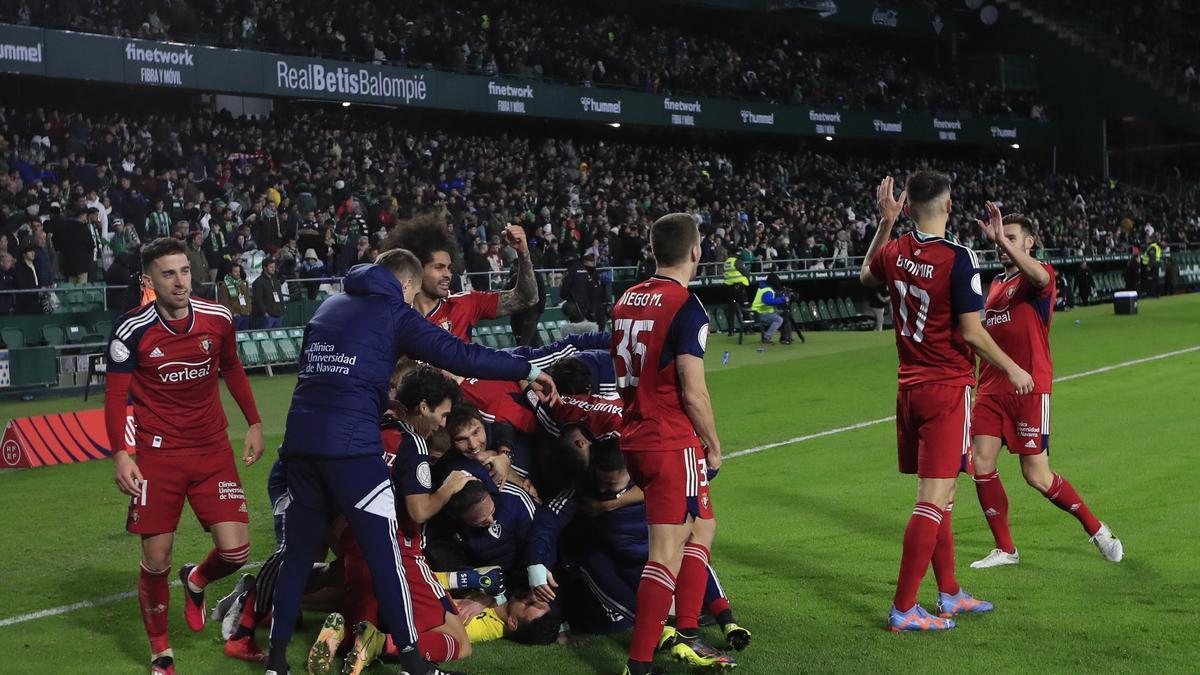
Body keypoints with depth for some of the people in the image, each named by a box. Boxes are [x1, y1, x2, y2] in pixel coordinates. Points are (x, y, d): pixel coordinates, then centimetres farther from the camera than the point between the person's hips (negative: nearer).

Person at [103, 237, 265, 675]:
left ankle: (196, 581, 30)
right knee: (156, 560, -2)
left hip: (213, 449, 3)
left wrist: (254, 423, 15)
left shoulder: (218, 318, -2)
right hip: (157, 454, -2)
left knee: (235, 551, -7)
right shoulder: (132, 330, -10)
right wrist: (119, 453, -15)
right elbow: (115, 395, -5)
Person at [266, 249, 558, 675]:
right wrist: (528, 371, 0)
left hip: (300, 438, 6)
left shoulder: (330, 306, 21)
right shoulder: (393, 311, 3)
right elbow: (457, 356, -5)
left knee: (297, 553, 14)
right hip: (349, 444, -6)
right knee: (383, 552, 0)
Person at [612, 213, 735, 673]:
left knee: (702, 528, 22)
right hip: (673, 445, -9)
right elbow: (693, 393, -17)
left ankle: (686, 635, 21)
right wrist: (714, 446, -4)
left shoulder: (626, 300, 9)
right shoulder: (686, 308, -15)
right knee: (668, 553, -5)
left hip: (635, 440, 9)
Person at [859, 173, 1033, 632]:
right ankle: (903, 609, -5)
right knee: (933, 499, -5)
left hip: (910, 387, 7)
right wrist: (1012, 370, -2)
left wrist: (884, 222, 24)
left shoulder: (894, 252, 2)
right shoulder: (957, 258, -17)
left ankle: (949, 594, 28)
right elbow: (971, 332, -16)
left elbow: (866, 275, 26)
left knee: (939, 495, 17)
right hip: (948, 388, -7)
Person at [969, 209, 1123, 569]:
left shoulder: (1040, 277, -5)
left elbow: (1039, 276, -33)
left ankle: (1096, 529, 17)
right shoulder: (996, 283, 18)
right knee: (981, 464, -3)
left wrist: (1003, 240, -43)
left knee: (1037, 476, -5)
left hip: (1030, 389, -7)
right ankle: (1005, 549, 10)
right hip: (991, 388, 7)